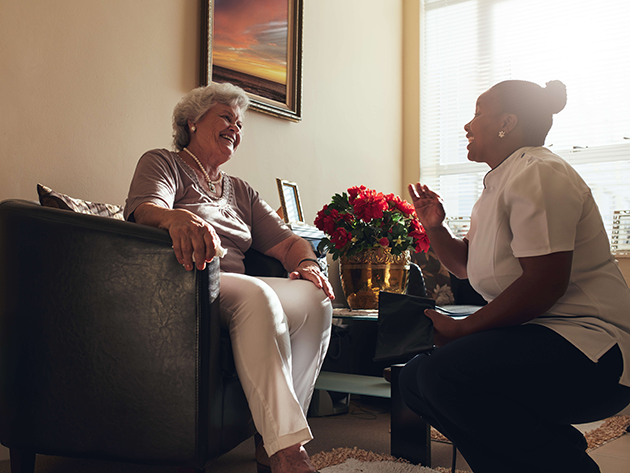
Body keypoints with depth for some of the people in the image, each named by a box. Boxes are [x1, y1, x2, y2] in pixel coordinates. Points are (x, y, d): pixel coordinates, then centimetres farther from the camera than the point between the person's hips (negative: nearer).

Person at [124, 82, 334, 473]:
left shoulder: (241, 192, 29)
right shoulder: (162, 163, 13)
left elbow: (286, 241, 18)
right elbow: (145, 210, -10)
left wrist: (307, 262, -7)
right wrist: (180, 219, -35)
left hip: (234, 291, 6)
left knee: (315, 298, -21)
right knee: (255, 294, -35)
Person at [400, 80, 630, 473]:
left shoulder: (538, 174, -14)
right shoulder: (498, 184, 18)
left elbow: (544, 284, -23)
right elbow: (465, 265, 28)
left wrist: (461, 329, -16)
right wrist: (435, 227, 10)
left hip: (590, 344, -10)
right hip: (537, 336, 10)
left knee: (446, 374, -30)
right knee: (416, 379, 3)